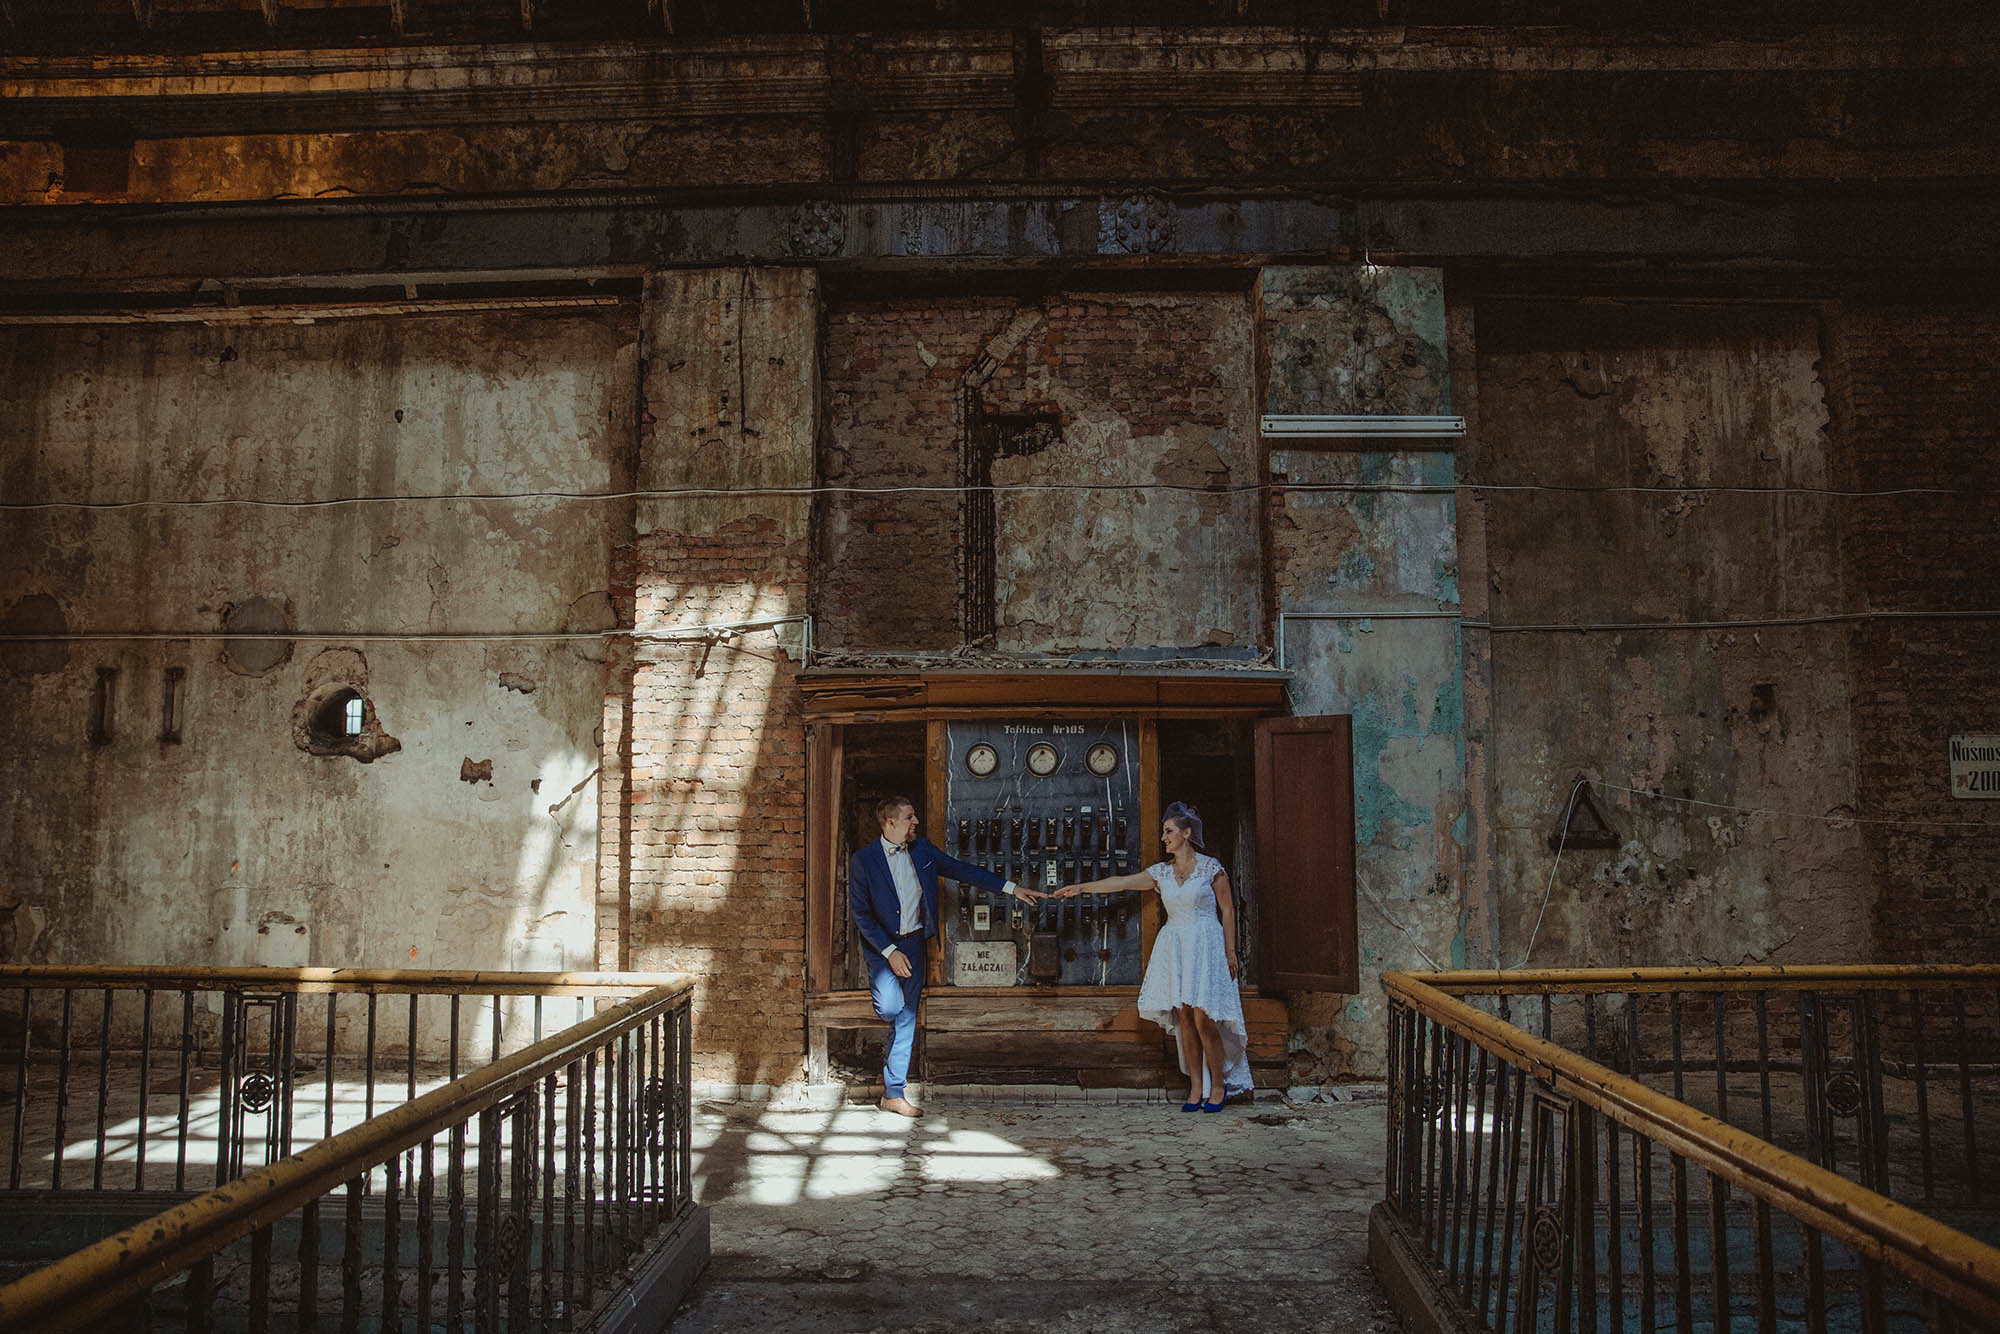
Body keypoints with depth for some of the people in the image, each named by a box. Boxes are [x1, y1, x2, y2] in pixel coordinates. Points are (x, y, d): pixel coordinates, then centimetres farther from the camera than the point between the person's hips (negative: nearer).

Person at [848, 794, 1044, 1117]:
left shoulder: (922, 849, 2)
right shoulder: (863, 859, -11)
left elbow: (961, 870, 5)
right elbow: (859, 912, -10)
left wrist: (1012, 888, -1)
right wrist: (889, 951, -15)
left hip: (914, 943, 4)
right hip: (882, 944, -4)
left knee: (906, 1017, 4)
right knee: (890, 1007, -23)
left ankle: (894, 1093, 11)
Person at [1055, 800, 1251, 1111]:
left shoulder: (1211, 867, -2)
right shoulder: (1161, 872, 10)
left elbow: (1227, 910, 1)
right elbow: (1121, 882, 10)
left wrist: (1230, 953, -2)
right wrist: (1081, 887, 7)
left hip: (1205, 945, -4)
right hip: (1174, 945, 5)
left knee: (1203, 1018, -9)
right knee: (1184, 1018, 1)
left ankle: (1218, 1085, 6)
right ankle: (1196, 1088, 9)